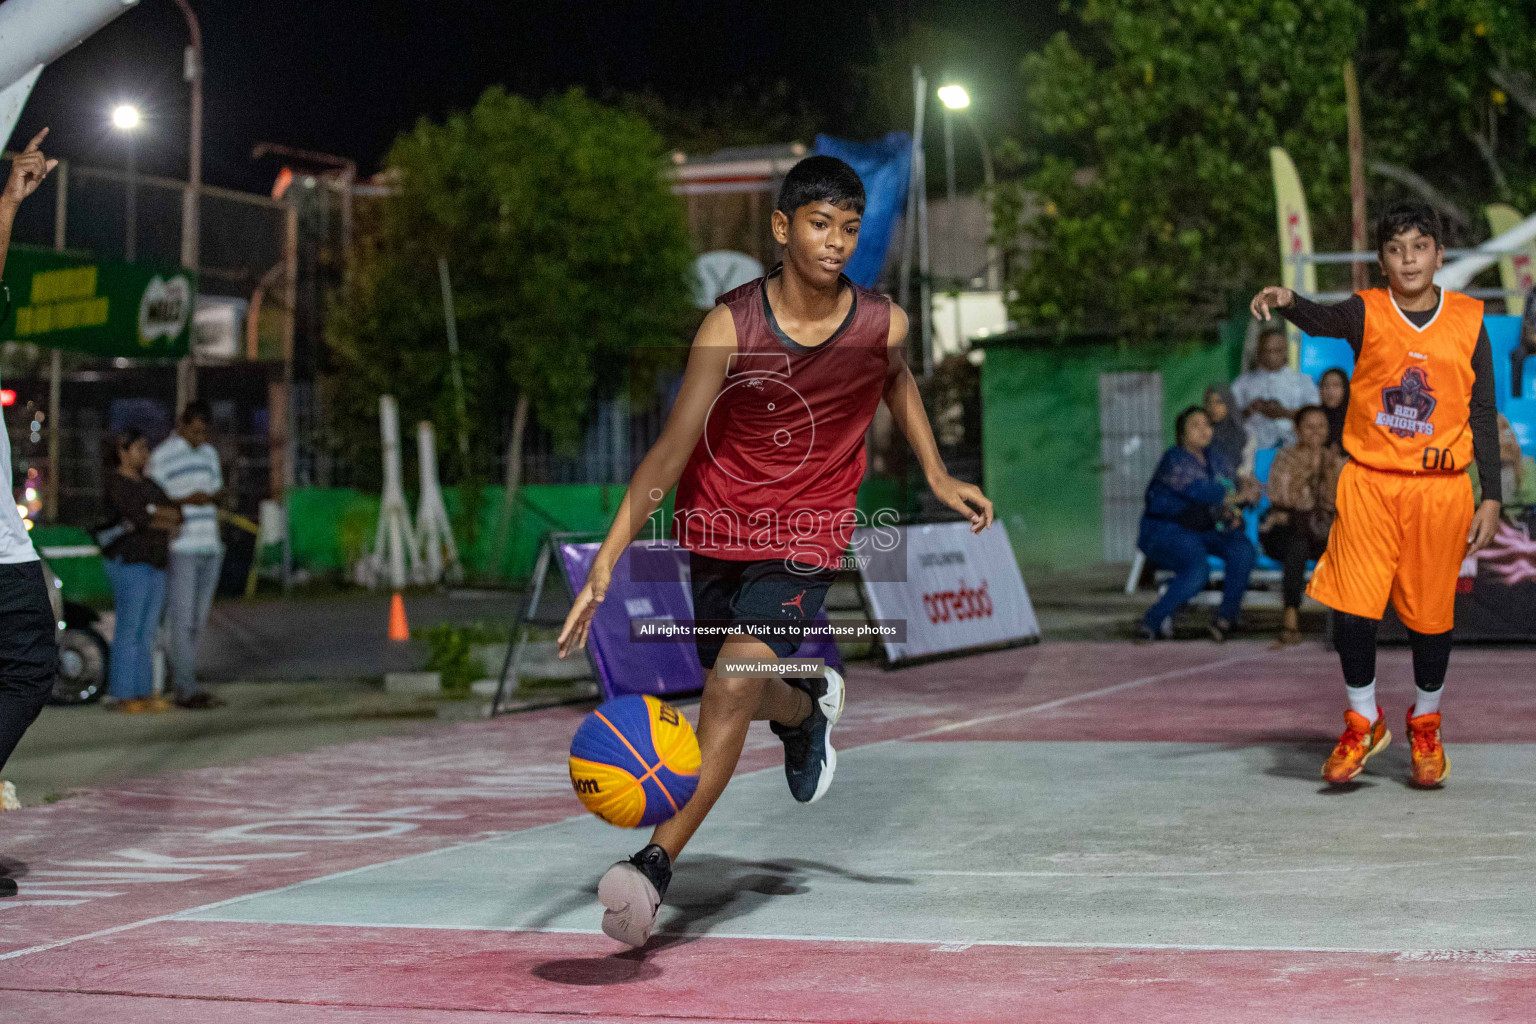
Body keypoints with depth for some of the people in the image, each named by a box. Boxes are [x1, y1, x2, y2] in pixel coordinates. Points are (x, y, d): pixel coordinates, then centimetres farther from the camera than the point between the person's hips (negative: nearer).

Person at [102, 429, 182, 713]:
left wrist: (152, 512, -8)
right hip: (129, 561, -8)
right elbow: (134, 517, -18)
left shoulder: (147, 484, 19)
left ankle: (143, 692, 11)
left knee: (148, 631, 8)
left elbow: (177, 514, 9)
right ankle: (122, 696, -6)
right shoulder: (116, 482, -6)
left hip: (155, 564, 8)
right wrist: (164, 521, -4)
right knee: (129, 630, -8)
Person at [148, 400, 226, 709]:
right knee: (182, 617, -8)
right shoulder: (161, 456, -3)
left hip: (209, 547, 7)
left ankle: (177, 672, 19)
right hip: (180, 548, -7)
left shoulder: (209, 453, 17)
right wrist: (184, 501, -20)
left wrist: (211, 498, -1)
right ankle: (186, 689, -8)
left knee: (199, 619, 9)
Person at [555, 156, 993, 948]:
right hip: (718, 521, 1)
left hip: (806, 532, -1)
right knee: (741, 694, 18)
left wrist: (936, 475, 12)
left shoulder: (882, 325, -12)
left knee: (735, 682, -21)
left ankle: (658, 861, -18)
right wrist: (607, 561, -30)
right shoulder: (732, 326, -19)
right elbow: (672, 452, -22)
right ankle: (808, 711, 55)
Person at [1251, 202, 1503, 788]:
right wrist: (1288, 302, -47)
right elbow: (1325, 322, -24)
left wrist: (1491, 497, 4)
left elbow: (1483, 414, 7)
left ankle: (1425, 724, 30)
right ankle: (1363, 723, 15)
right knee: (1352, 606, -7)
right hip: (1370, 482, -1)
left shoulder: (1468, 320, 4)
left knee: (1431, 611, 7)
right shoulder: (1368, 313, -1)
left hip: (1441, 488, 1)